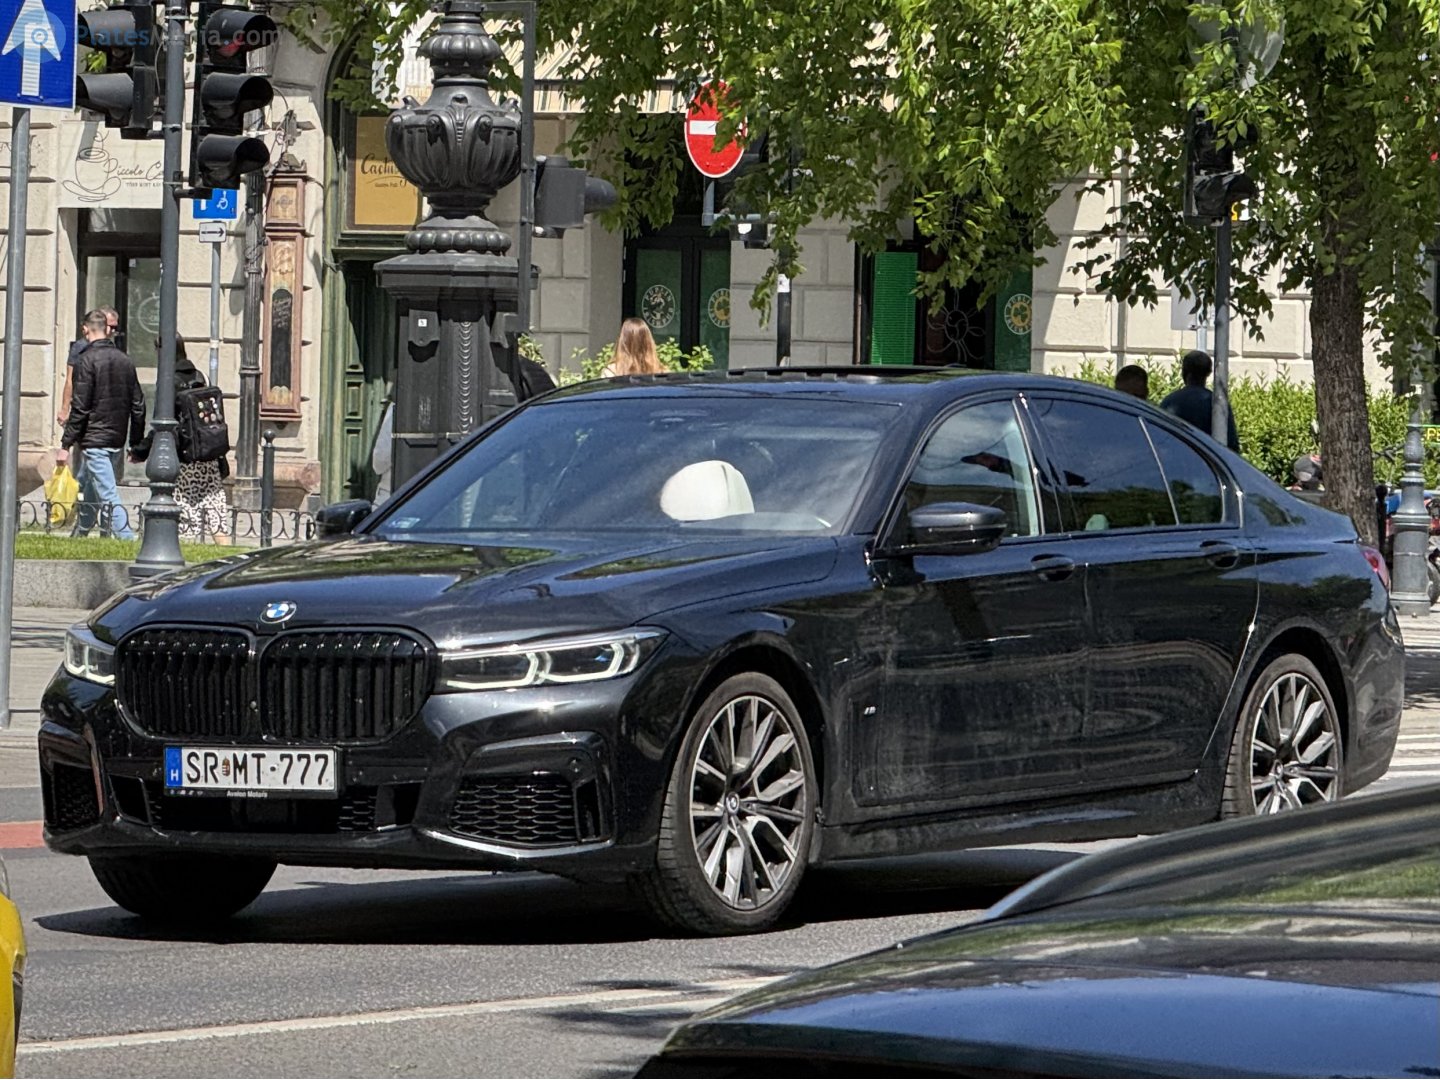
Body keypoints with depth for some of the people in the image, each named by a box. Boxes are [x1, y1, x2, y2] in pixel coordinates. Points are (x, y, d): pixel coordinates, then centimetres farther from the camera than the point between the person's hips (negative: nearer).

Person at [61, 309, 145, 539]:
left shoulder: (88, 360, -12)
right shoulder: (125, 361, 8)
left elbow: (80, 407, -15)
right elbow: (138, 405, 11)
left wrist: (66, 442, -10)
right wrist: (137, 443, 18)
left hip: (94, 440, -7)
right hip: (117, 440, 7)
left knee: (108, 496, -10)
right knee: (88, 491, 22)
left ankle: (128, 540, -20)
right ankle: (79, 536, 33)